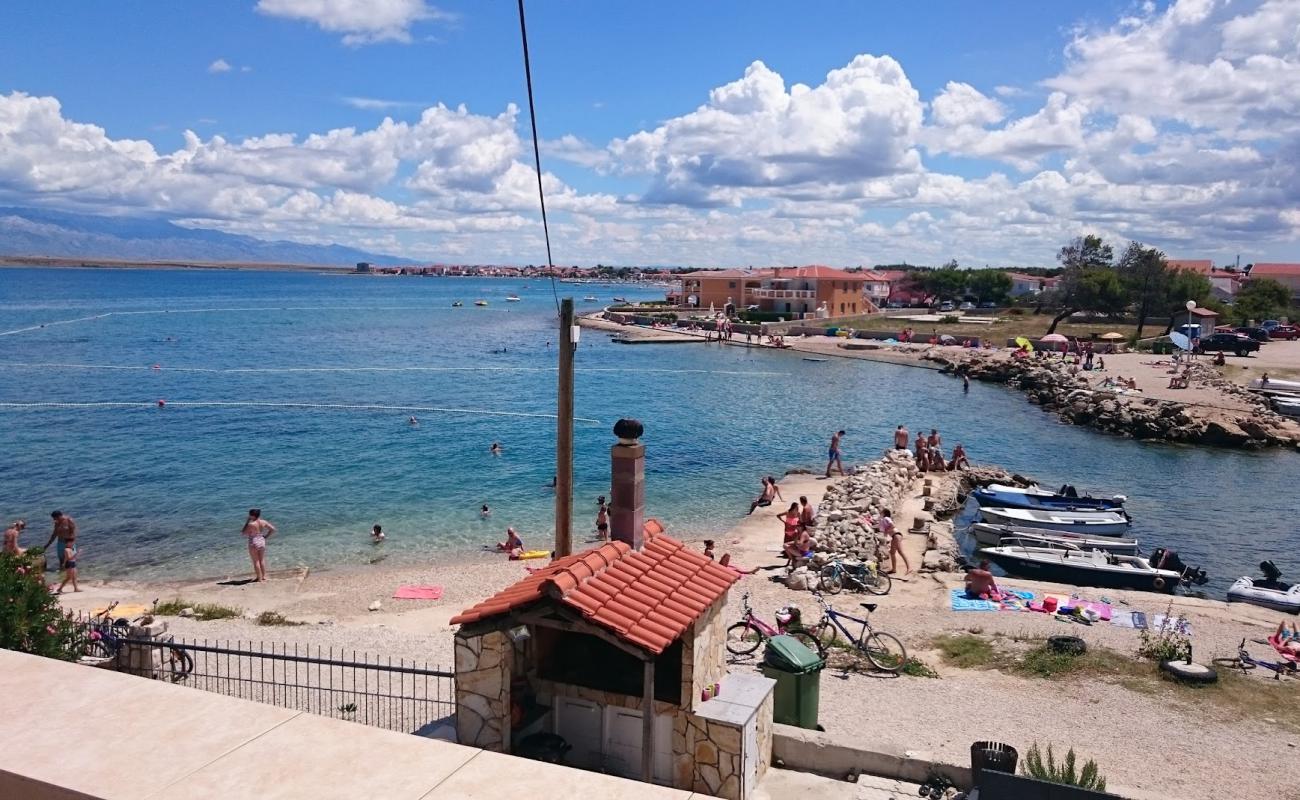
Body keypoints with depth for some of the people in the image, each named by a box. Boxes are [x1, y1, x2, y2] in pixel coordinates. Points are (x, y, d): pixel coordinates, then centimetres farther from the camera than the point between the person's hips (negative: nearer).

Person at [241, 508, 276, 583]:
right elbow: (273, 529, 2)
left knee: (256, 561, 4)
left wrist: (247, 522, -7)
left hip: (253, 543, -6)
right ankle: (264, 576, 25)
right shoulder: (263, 522, -3)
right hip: (262, 541, 6)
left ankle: (259, 578, 10)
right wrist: (266, 536, 7)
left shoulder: (251, 524, -21)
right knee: (262, 560, 17)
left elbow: (244, 533, -8)